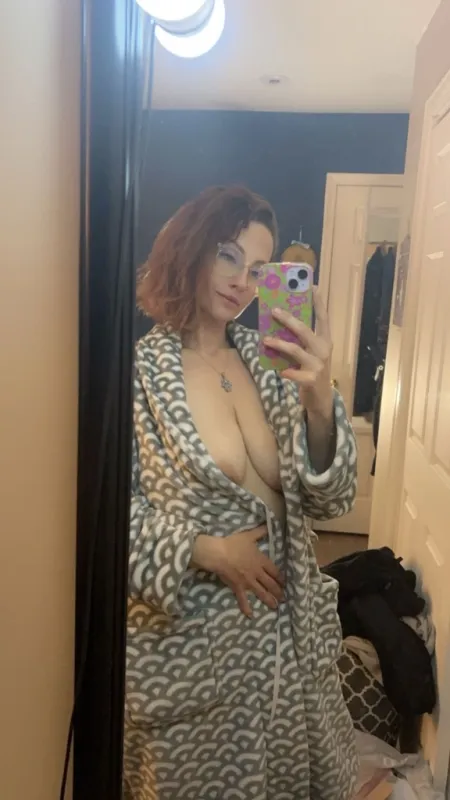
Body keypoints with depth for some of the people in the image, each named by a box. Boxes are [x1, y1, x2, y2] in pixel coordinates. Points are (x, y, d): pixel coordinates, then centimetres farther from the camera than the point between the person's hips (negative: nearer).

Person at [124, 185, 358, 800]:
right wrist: (202, 550, -21)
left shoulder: (268, 362, -1)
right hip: (187, 637, -4)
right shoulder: (138, 370, -13)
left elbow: (331, 500, -6)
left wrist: (319, 399, -22)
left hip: (285, 626, 4)